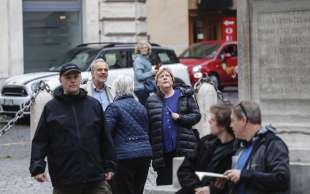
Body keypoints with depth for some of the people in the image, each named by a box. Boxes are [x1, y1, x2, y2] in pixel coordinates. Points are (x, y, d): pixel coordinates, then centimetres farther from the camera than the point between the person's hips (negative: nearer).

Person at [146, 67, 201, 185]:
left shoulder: (185, 95, 7)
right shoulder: (151, 101, 10)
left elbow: (196, 115, 4)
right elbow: (148, 127, 9)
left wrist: (180, 117, -11)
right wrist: (151, 148, 3)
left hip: (184, 149, -1)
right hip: (162, 152, 1)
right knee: (164, 182, 4)